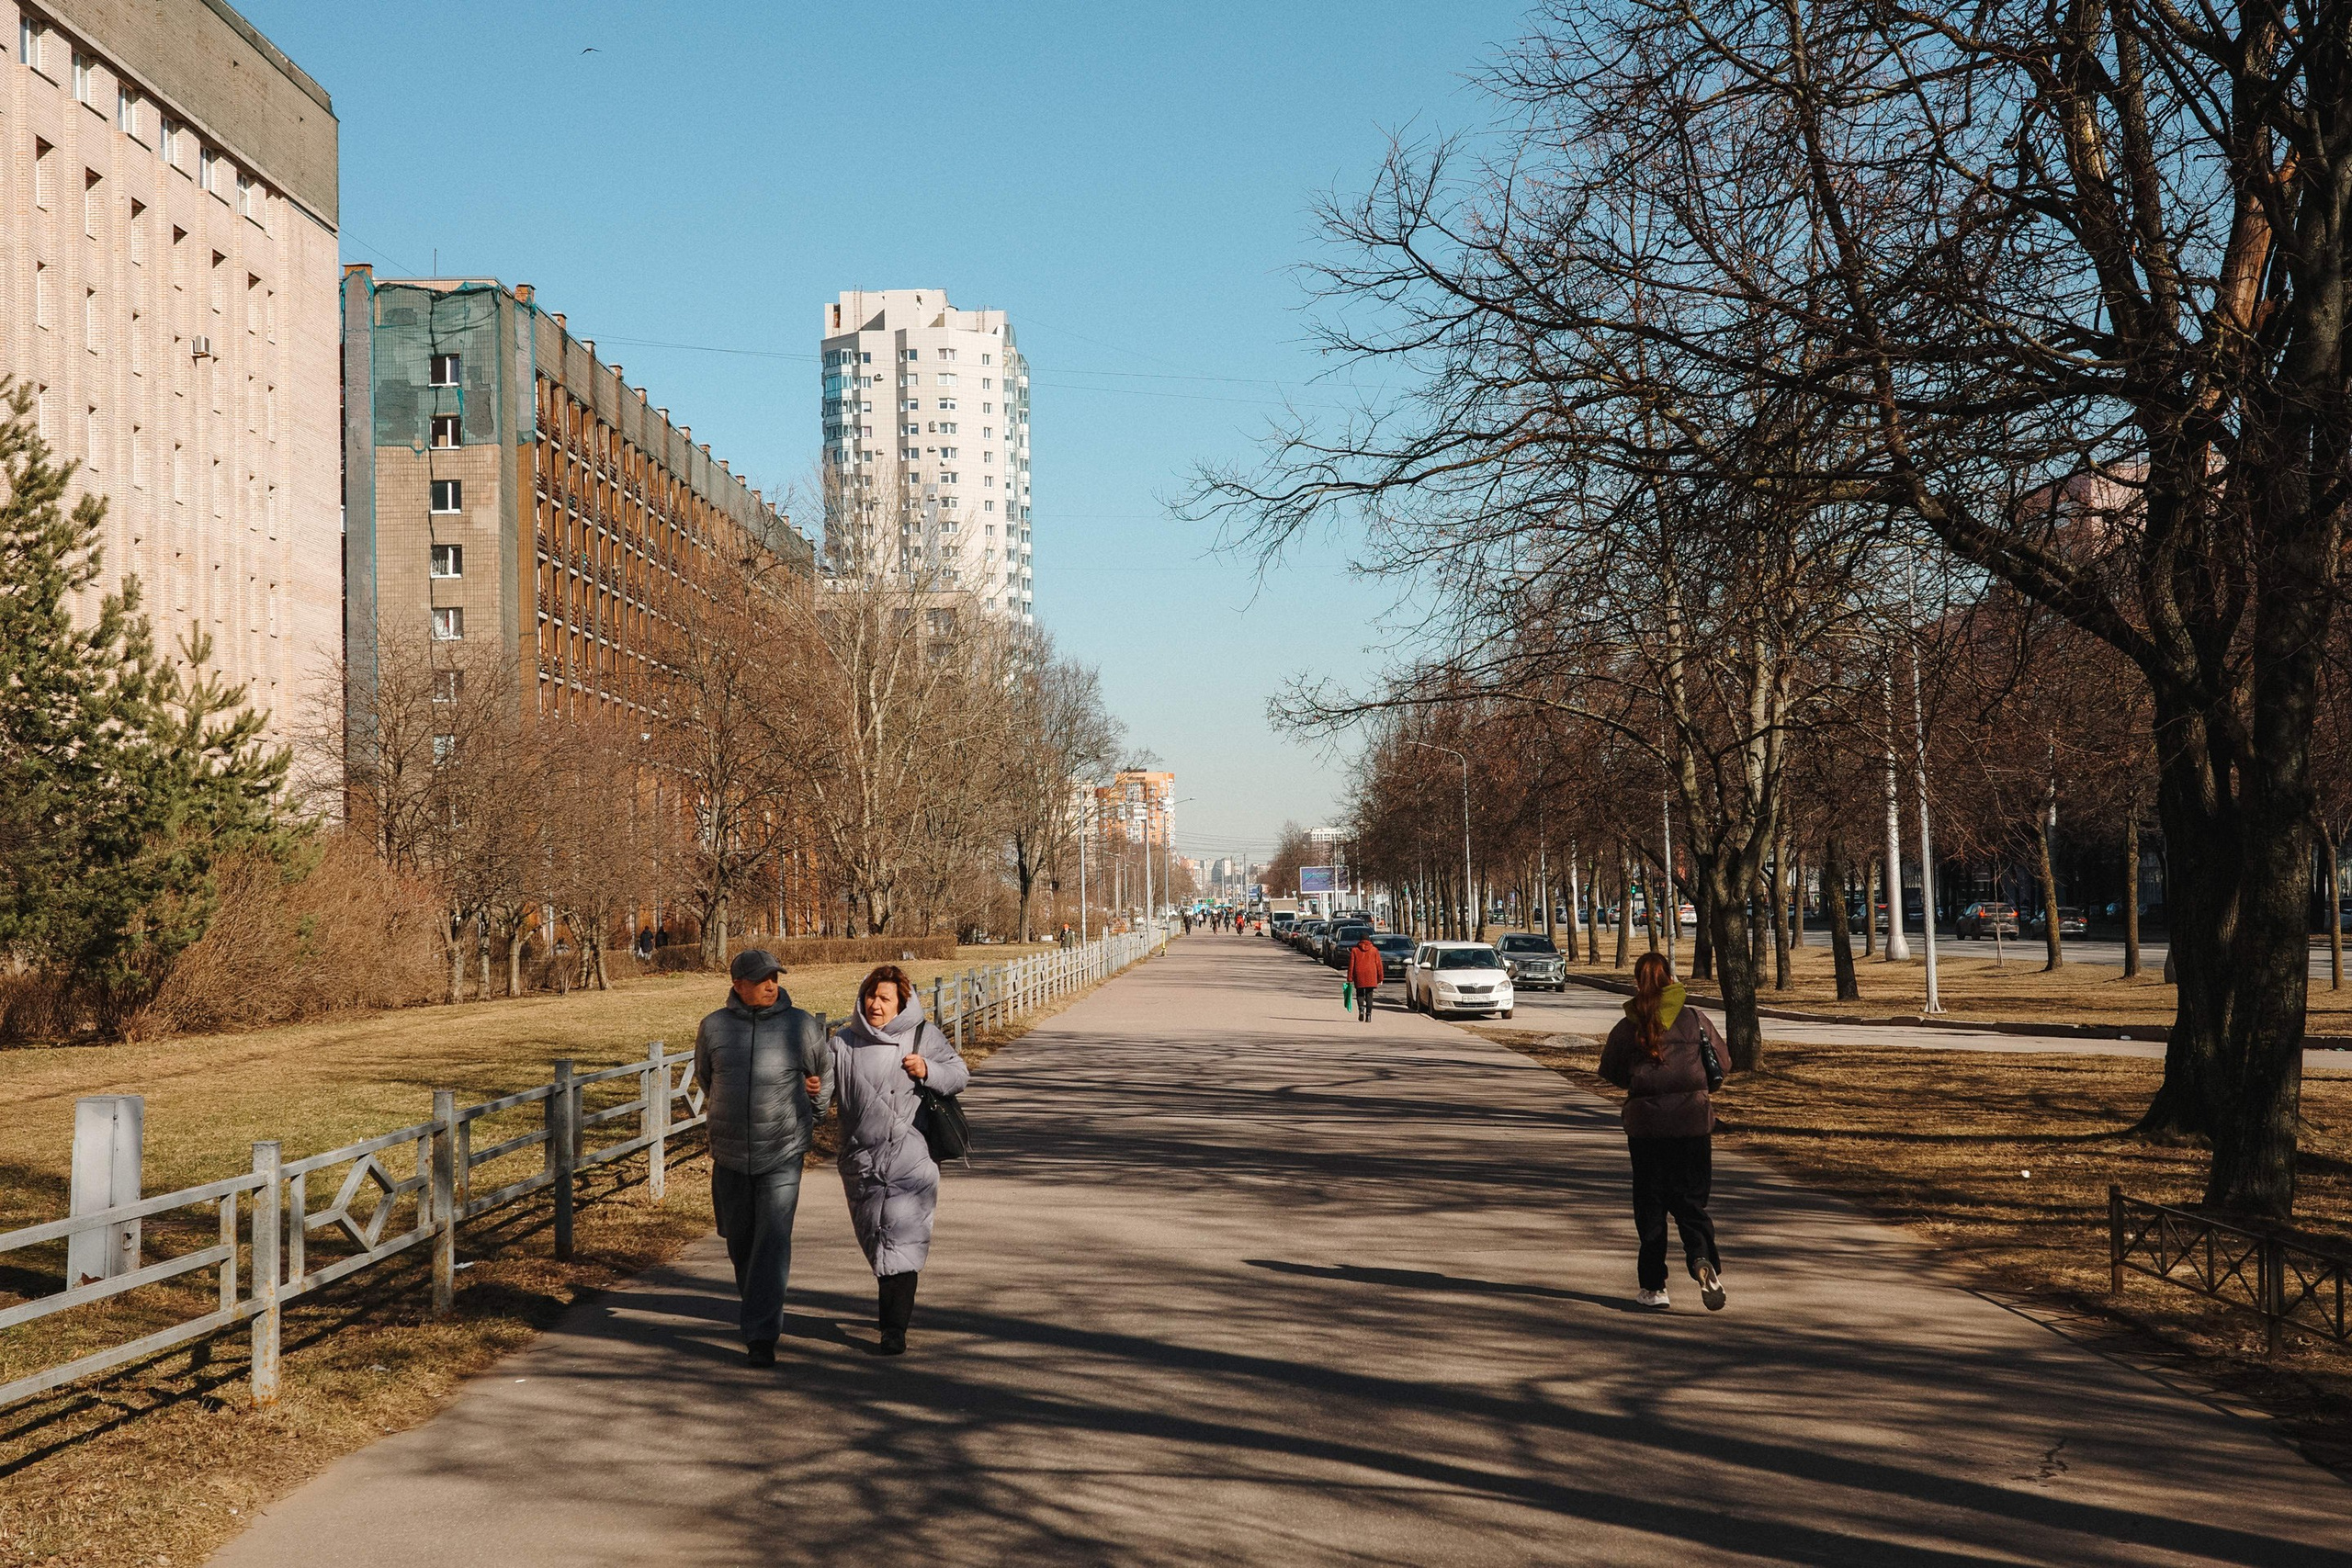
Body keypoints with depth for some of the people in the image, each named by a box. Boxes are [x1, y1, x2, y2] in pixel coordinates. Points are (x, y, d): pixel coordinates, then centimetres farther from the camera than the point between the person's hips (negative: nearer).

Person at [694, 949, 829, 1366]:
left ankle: (761, 1335, -9)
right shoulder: (714, 1027, 0)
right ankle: (758, 1304, 43)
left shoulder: (799, 1025, -3)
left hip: (782, 1155, -2)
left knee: (772, 1243, -10)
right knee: (739, 1239, 15)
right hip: (730, 1153, 2)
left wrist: (805, 1116, 16)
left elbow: (825, 1072, 14)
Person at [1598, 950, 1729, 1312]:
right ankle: (1704, 1261, -18)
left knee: (1650, 1205, 9)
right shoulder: (1695, 1019, -1)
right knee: (1691, 1201, 8)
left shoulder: (1628, 1027, -4)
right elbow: (1721, 1063, 5)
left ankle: (1654, 1287, 9)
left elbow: (1611, 1071, 4)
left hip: (1645, 1124, -1)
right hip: (1693, 1122, 1)